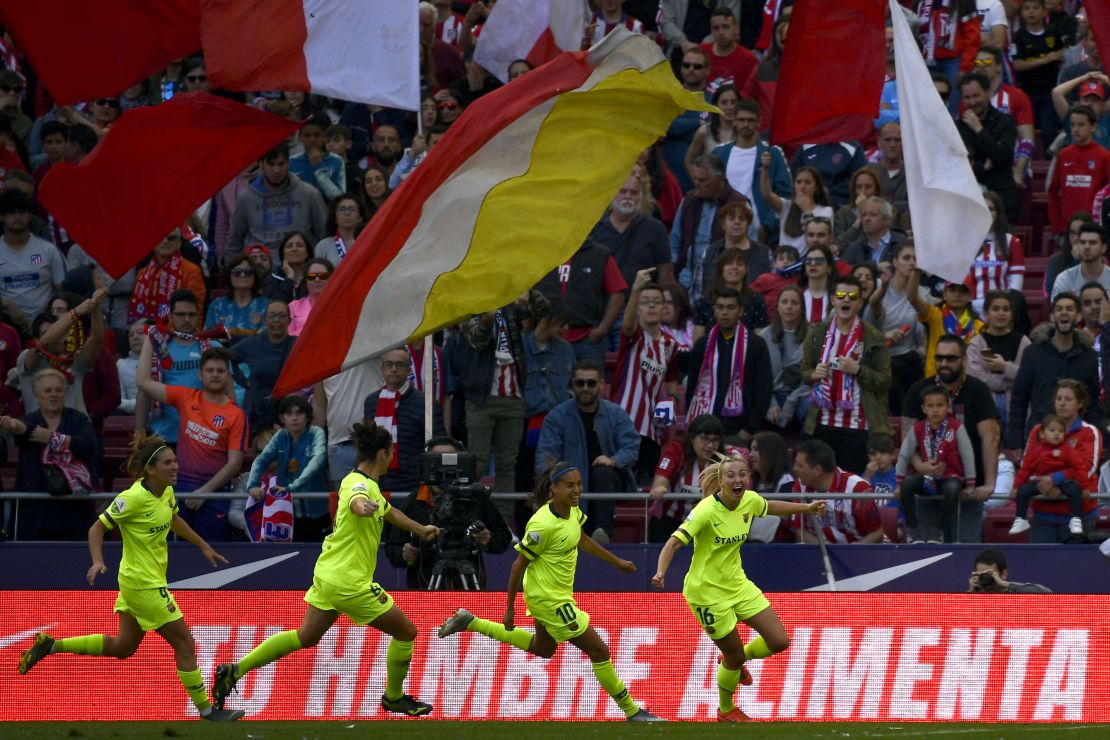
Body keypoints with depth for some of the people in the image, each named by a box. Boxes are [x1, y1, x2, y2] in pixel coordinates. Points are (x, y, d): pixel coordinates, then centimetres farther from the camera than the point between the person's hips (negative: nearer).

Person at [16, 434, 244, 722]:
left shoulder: (166, 492, 2)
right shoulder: (133, 498, -22)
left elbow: (174, 520, 24)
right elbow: (97, 528, -16)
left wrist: (203, 546, 28)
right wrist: (98, 562, -31)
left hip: (134, 583, 9)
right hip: (144, 584, -9)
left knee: (123, 647, 21)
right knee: (185, 644, -3)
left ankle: (51, 644, 25)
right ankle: (206, 710, 8)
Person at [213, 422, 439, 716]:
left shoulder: (367, 483, 10)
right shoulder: (360, 485, -20)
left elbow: (387, 511, 31)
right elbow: (356, 503, -48)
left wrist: (421, 530, 42)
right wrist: (363, 507, -71)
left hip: (328, 574, 10)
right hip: (350, 583, -10)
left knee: (306, 637, 17)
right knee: (406, 632, 5)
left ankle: (235, 671, 13)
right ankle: (394, 697, 23)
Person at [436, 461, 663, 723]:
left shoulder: (572, 509, -4)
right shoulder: (543, 525, -29)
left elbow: (583, 540, 17)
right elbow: (519, 564, -20)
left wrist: (617, 562, 25)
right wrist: (510, 610, -14)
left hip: (560, 592, 10)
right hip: (550, 600, -10)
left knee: (543, 648, 33)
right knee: (599, 651, -4)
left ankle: (469, 622, 36)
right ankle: (632, 712, 8)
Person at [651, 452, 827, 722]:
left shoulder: (750, 500, -6)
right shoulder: (707, 510, -26)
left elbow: (770, 507, 18)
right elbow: (674, 543, -30)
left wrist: (807, 507, 22)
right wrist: (660, 573, -47)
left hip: (738, 584, 7)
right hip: (707, 593, -7)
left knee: (779, 642, 2)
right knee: (735, 656, 3)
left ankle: (736, 660, 33)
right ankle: (726, 710, 32)